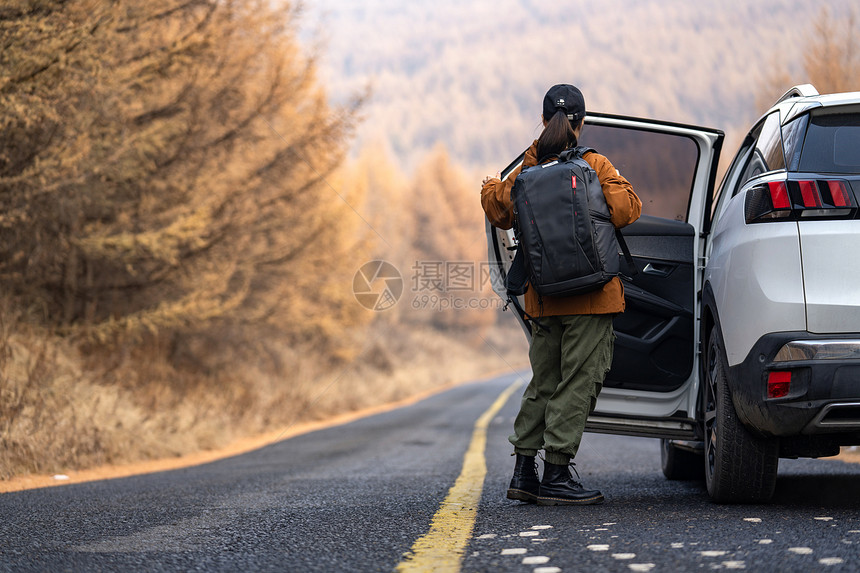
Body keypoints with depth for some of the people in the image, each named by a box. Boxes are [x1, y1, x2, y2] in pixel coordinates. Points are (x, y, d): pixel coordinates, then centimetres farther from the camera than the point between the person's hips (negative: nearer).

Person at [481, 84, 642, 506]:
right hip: (590, 297, -5)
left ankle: (524, 472, 14)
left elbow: (500, 211, 16)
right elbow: (626, 208, -12)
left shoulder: (525, 173, 4)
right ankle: (556, 476, -5)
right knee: (577, 384, -2)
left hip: (543, 298, 5)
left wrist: (490, 188, 36)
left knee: (543, 384, 14)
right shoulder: (594, 166, -8)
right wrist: (611, 188, 8)